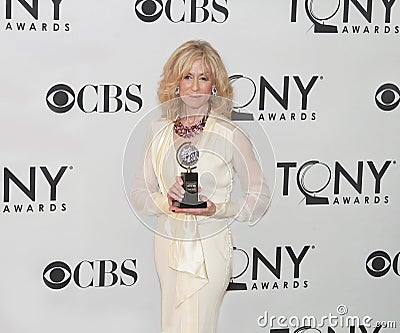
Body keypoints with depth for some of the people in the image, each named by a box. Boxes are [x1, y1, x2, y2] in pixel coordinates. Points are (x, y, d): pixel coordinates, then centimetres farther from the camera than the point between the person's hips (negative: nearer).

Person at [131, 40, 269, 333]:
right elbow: (140, 194, 5)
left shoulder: (230, 135, -10)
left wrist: (216, 209, -20)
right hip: (167, 242, 5)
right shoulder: (160, 130, 3)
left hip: (208, 246, -4)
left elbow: (259, 197, -4)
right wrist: (167, 200, -17)